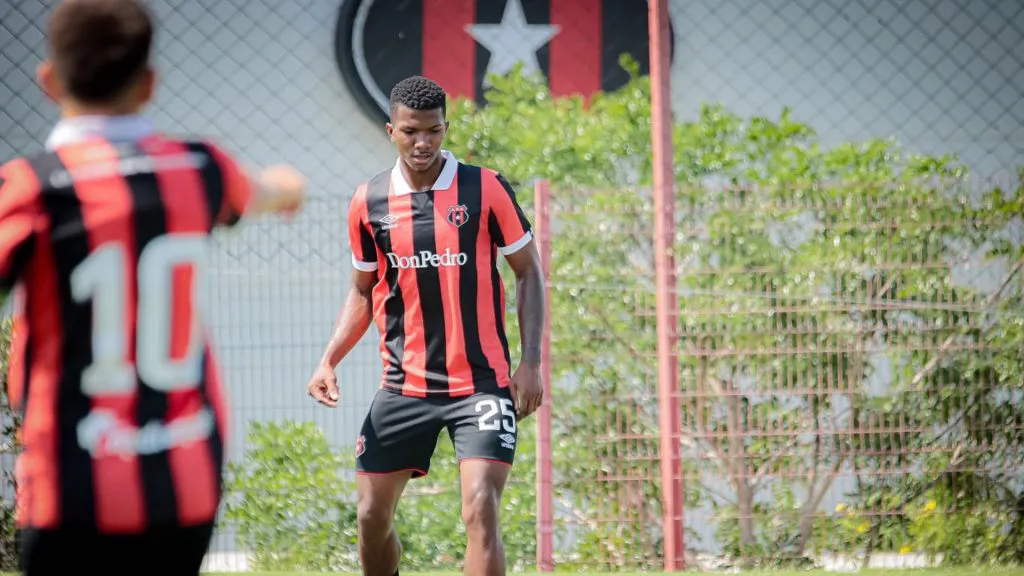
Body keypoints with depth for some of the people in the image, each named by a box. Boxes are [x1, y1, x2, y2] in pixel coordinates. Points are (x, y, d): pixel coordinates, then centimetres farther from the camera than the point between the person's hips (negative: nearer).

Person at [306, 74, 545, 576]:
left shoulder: (486, 190, -6)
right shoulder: (368, 202, 2)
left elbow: (528, 272, 1)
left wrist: (530, 361, -8)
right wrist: (329, 360, 2)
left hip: (482, 381, -3)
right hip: (403, 385, 3)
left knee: (480, 511, -17)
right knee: (372, 516, 6)